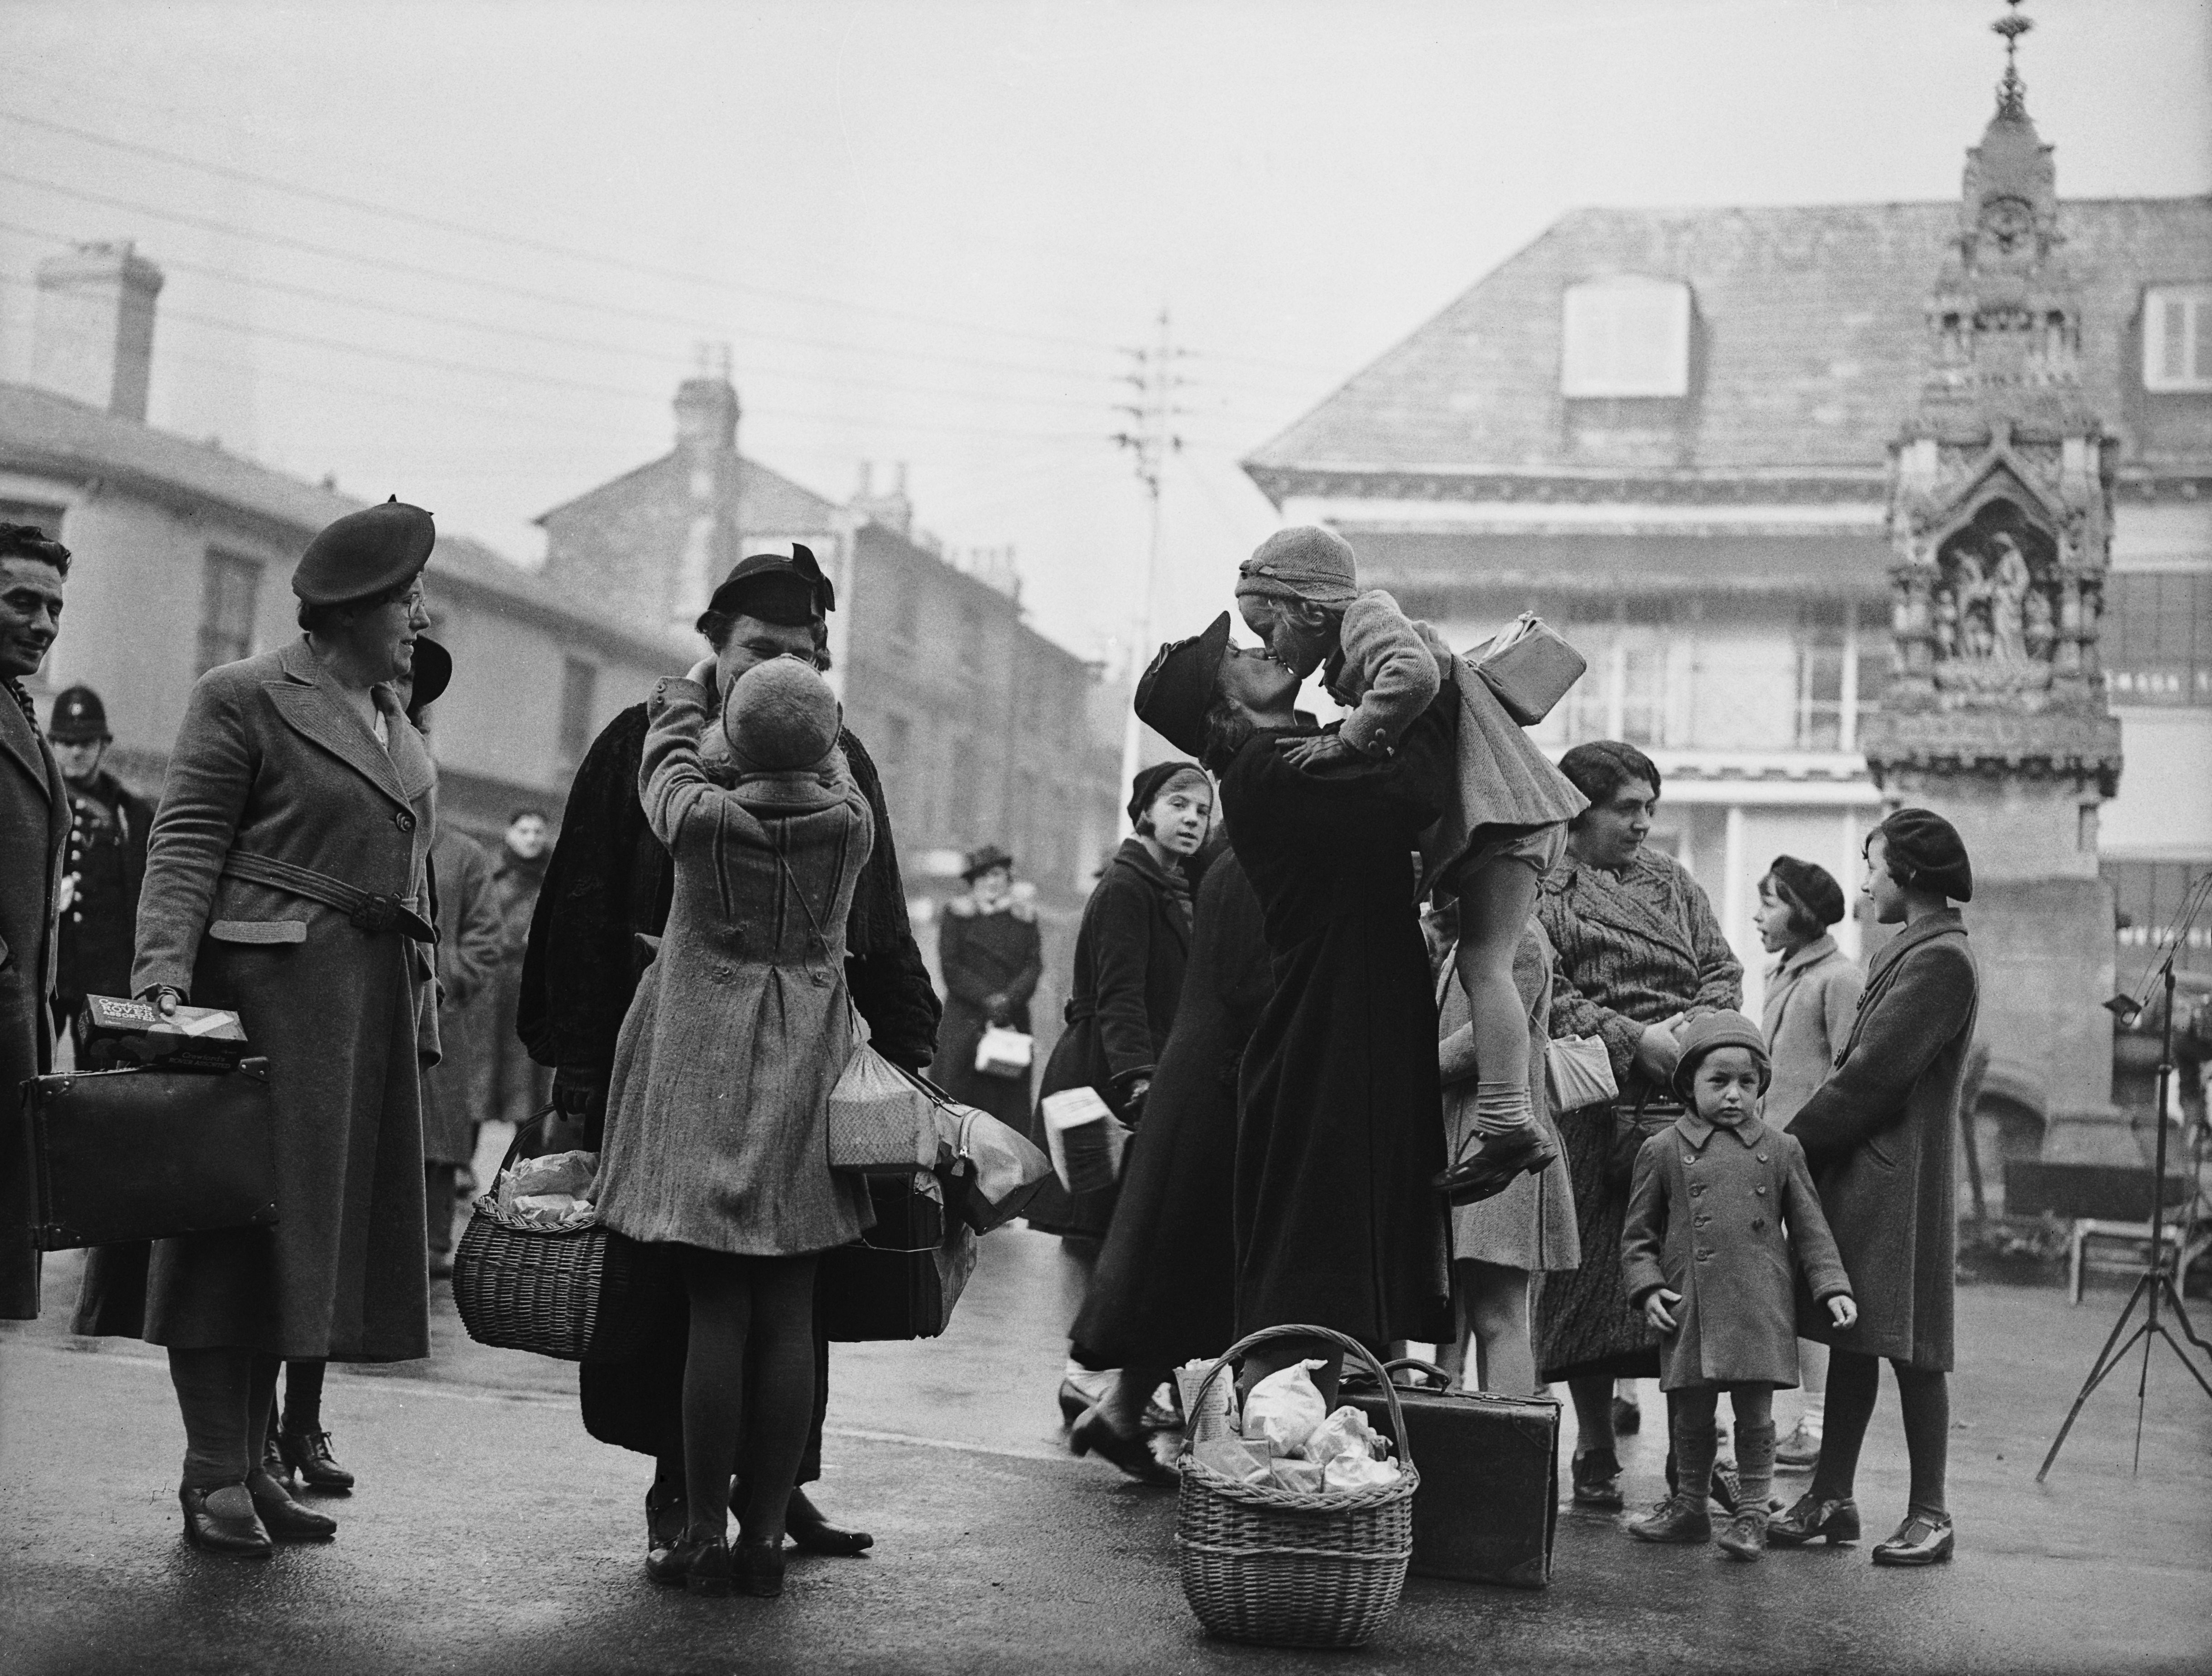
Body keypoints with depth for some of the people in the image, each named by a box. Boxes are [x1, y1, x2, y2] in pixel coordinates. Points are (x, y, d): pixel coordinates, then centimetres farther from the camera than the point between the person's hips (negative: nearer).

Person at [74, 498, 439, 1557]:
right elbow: (185, 846, -10)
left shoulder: (398, 726, 19)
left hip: (371, 1008, 7)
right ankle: (214, 1474, 1)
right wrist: (163, 971, -23)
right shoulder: (242, 699, -4)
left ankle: (251, 1460, 15)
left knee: (301, 1232, 9)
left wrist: (418, 1016, 14)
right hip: (263, 988, -7)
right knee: (232, 1223, -3)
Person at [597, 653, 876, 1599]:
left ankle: (704, 1537, 3)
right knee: (789, 1317, 3)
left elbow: (669, 754, 13)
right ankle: (765, 1537, 9)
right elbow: (830, 774, 21)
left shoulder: (702, 816, -9)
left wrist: (691, 684, 31)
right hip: (805, 1078, 2)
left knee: (717, 1312, -2)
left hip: (706, 1074, -2)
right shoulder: (851, 822, -3)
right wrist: (804, 723, 38)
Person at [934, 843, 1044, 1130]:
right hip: (966, 1020, -2)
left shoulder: (1024, 917, 14)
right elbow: (950, 966, -1)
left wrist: (1010, 998, -12)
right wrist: (987, 998, -11)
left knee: (1013, 1102, -2)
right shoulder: (958, 913, 6)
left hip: (1013, 1020, 2)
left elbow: (1034, 965, 5)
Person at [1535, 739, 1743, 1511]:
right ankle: (1596, 1455, 12)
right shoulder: (1541, 889, 2)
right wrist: (1636, 1041, -15)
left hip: (1689, 1103, 4)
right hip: (1593, 1108, -4)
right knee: (1593, 1277, 0)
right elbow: (1546, 996, -9)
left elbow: (1723, 970, 16)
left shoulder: (1671, 880, 20)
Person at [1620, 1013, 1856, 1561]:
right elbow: (1638, 1232, 9)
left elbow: (1809, 1227, 11)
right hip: (1689, 1308, 0)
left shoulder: (1780, 1151, 7)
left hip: (1761, 1311, 0)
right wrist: (1647, 1288, -3)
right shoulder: (1664, 1151, 4)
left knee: (1755, 1414, 2)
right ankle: (1689, 1505, 25)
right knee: (1691, 1413, 10)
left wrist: (1832, 1287, 1)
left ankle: (1751, 1514, 13)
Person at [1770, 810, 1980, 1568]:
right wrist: (1808, 1142, 9)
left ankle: (1929, 1514, 7)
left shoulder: (1941, 960, -14)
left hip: (1900, 1180, -9)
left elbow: (1872, 1074, -18)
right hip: (1859, 1171, 9)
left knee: (1909, 1348, -2)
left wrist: (1794, 1144, -11)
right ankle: (1832, 1496, 16)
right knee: (1851, 1339, 10)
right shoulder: (1909, 952, 17)